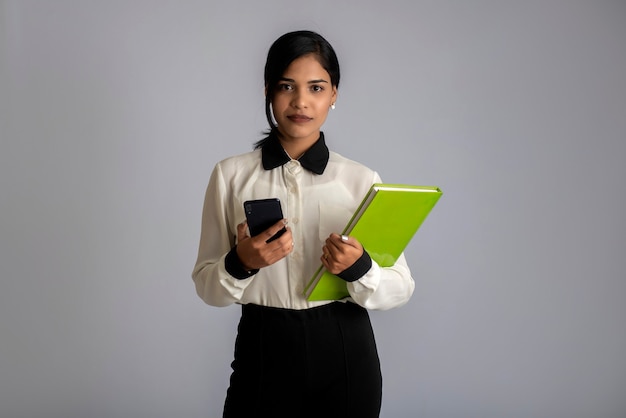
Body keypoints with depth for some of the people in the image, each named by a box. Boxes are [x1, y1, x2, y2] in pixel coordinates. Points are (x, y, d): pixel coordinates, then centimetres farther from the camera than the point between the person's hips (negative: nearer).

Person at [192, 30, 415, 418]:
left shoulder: (363, 179, -1)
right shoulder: (231, 175, -1)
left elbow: (401, 288, 0)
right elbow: (207, 286, 1)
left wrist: (358, 268, -19)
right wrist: (240, 263, -19)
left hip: (344, 353, 1)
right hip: (264, 350, 0)